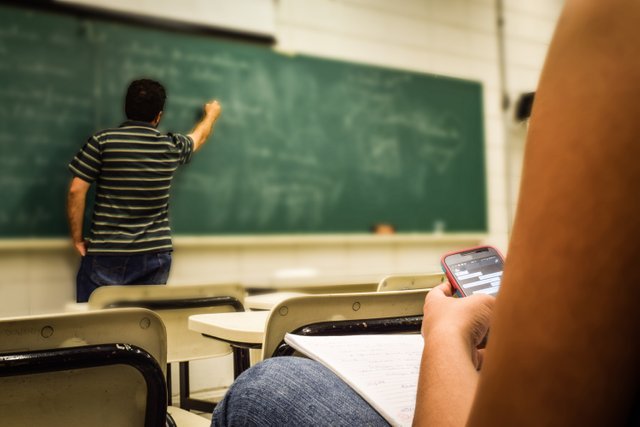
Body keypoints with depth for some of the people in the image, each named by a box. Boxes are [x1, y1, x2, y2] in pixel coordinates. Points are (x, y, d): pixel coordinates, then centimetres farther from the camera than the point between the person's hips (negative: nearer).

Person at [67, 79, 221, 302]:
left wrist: (77, 237, 3)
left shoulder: (102, 141, -6)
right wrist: (211, 114, 47)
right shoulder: (171, 147, 3)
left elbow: (76, 190, -8)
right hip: (154, 256, 2)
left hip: (106, 255, -2)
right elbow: (199, 136, 25)